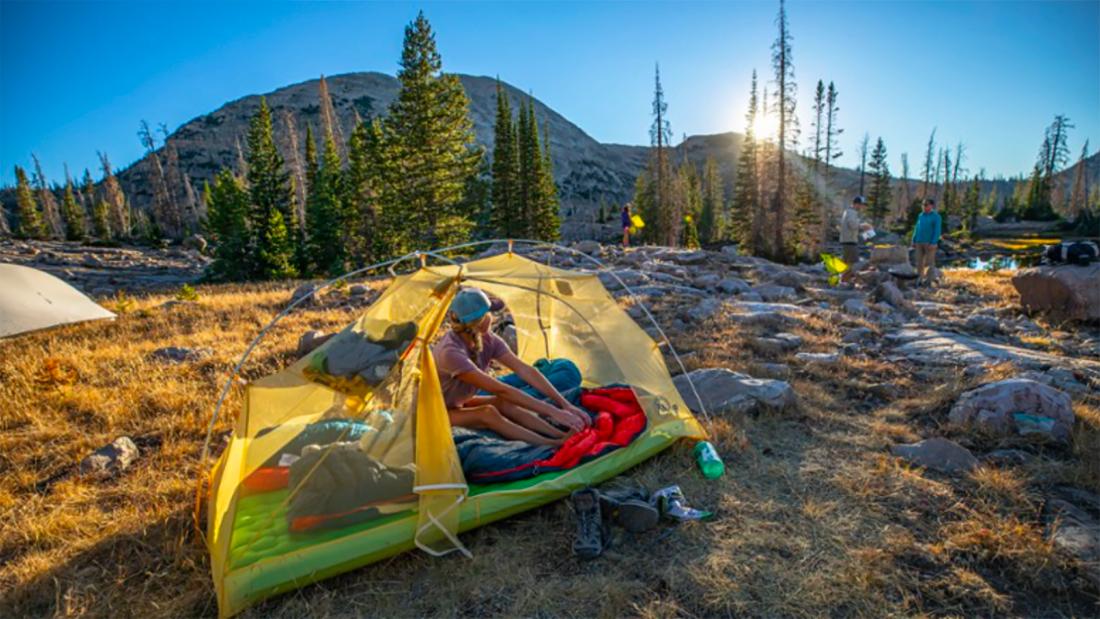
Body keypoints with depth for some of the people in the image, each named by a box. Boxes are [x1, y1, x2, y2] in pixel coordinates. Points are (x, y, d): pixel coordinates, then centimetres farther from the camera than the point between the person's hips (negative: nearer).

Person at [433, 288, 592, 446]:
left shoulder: (487, 340, -12)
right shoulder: (450, 352, -35)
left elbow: (525, 371, -16)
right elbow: (501, 390, -38)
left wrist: (565, 404, -23)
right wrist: (552, 411, -39)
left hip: (459, 404, 7)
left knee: (504, 404, -20)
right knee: (487, 413, -31)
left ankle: (563, 436, -22)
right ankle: (554, 445, -30)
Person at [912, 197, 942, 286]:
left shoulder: (936, 217, -6)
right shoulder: (920, 216, 10)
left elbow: (937, 231, -11)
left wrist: (933, 243, -19)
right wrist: (914, 241, 8)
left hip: (930, 243, -5)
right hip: (920, 243, 5)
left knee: (929, 262, -2)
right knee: (919, 262, 5)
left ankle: (927, 280, 2)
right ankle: (919, 280, 11)